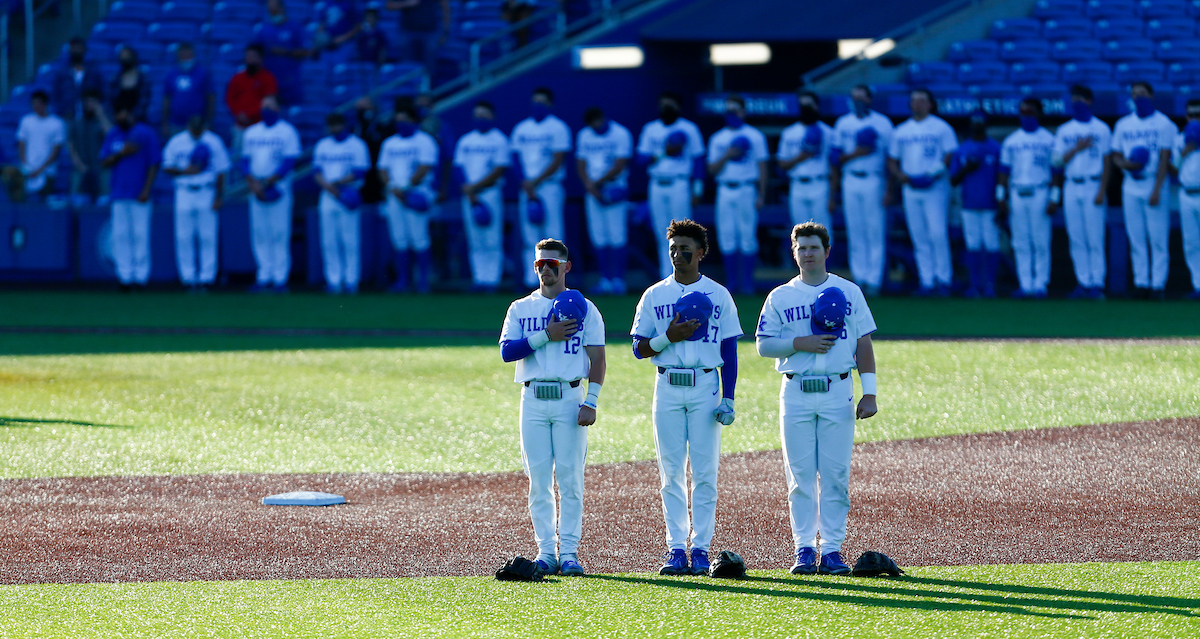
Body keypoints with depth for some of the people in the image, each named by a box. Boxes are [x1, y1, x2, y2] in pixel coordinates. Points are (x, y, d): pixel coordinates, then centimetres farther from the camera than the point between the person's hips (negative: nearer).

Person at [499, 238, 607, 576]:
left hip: (570, 398, -2)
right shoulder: (520, 309, 12)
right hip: (533, 400, 2)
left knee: (570, 478, -5)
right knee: (539, 480, 1)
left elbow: (597, 358, 1)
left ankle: (569, 551, -2)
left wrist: (591, 403, -9)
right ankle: (546, 551, 5)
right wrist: (546, 336, -13)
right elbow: (506, 351, -2)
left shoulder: (584, 308, 5)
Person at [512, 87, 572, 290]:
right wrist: (526, 184, -4)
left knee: (552, 231, -8)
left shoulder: (558, 128, 0)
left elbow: (558, 161, -6)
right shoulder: (521, 129, 14)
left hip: (549, 186, -5)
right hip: (527, 187, 5)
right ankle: (532, 277, 3)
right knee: (530, 234, 2)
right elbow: (517, 158, 10)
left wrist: (536, 182, -12)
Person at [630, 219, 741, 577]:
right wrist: (669, 338, -14)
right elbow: (640, 349, 6)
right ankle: (676, 548, 3)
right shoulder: (654, 296, 8)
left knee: (705, 471, -4)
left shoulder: (718, 295, 6)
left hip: (706, 386, -1)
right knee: (671, 471, 0)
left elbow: (730, 351, 5)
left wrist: (728, 399, -4)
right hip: (668, 386, 1)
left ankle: (701, 548, 0)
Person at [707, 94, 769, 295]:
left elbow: (762, 167, 2)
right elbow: (712, 170, 9)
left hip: (747, 190, -3)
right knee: (727, 237, 1)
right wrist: (727, 156, -9)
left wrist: (761, 195, -6)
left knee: (748, 236, -5)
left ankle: (747, 283, 0)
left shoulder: (755, 136, 5)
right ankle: (731, 281, 8)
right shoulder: (717, 139, 14)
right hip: (725, 191, 3)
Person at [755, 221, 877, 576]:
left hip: (838, 391, -1)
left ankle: (831, 550, 0)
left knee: (835, 474, -3)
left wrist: (869, 392, -1)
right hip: (796, 393, 1)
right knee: (800, 475, 0)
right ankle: (804, 550, 4)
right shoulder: (780, 297, 8)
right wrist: (801, 343, -13)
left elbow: (864, 343, 6)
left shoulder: (849, 292, 8)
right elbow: (763, 345, 4)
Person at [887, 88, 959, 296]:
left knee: (937, 233, -12)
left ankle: (943, 279, -5)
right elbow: (892, 161, 19)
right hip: (911, 189, 4)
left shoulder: (941, 128, 4)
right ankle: (927, 281, 5)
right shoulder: (901, 131, 17)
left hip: (935, 188, -4)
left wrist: (935, 173, -17)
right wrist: (900, 174, -3)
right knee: (919, 238, 2)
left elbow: (951, 155, -2)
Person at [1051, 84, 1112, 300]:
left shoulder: (1101, 129, 2)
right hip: (1071, 188, 4)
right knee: (1076, 240, 3)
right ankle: (1083, 282, 7)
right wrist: (1077, 149, -11)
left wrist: (1102, 191, -10)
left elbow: (1106, 162, -1)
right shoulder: (1064, 130, 12)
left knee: (1095, 239, -6)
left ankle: (1097, 283, -4)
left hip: (1093, 186, -4)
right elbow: (1058, 161, 6)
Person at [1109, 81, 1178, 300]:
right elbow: (1114, 156, 15)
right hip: (1131, 188, 4)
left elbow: (1164, 159, -6)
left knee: (1158, 238, -6)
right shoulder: (1123, 124, 13)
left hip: (1154, 186, -4)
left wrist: (1157, 189, -15)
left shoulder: (1164, 124, 0)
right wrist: (1124, 164, -9)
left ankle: (1158, 284, -5)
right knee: (1136, 239, 3)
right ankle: (1141, 283, 7)